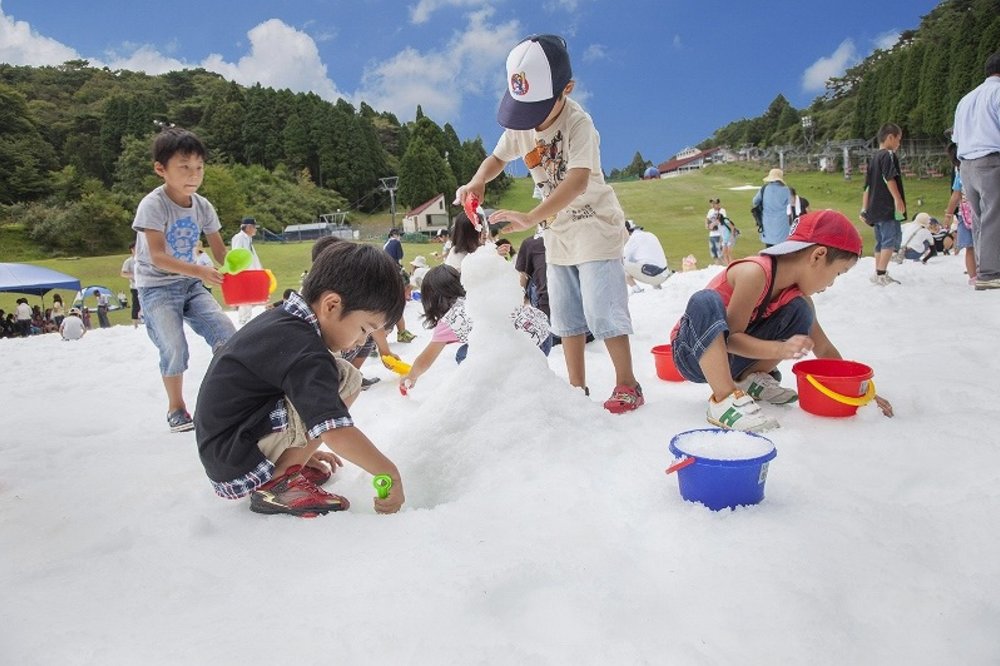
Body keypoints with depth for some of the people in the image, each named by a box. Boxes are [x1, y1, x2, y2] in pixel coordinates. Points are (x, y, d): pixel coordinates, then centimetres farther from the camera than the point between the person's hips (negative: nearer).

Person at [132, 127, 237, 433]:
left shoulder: (203, 206, -1)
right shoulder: (153, 205, -17)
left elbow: (219, 250, 3)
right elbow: (157, 257, -25)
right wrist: (200, 271, -37)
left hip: (191, 285, 5)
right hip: (157, 287, -5)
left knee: (226, 332, -9)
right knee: (174, 348, -14)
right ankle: (176, 408, 9)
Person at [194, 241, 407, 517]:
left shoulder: (280, 319, 7)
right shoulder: (304, 352, -24)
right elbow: (334, 431, -31)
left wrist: (302, 448, 27)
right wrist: (389, 473, -21)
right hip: (238, 467, -10)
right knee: (345, 378, -19)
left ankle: (289, 463, 10)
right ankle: (278, 484, -12)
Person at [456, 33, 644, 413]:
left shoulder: (578, 123, -26)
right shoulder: (519, 124, -6)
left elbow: (577, 181, -38)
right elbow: (497, 158, 9)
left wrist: (529, 219, -50)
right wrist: (477, 182, -14)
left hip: (595, 224, -7)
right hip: (559, 230, 7)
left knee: (602, 311, -10)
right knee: (566, 316, 10)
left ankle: (627, 385, 4)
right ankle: (577, 389, 20)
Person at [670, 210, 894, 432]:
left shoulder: (798, 296, -1)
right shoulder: (754, 272, -24)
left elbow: (824, 350, 10)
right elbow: (731, 337, -25)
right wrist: (781, 349, -35)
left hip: (729, 360, 7)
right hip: (693, 353, -6)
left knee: (799, 312, -6)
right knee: (706, 302, -38)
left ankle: (752, 378, 1)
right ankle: (724, 400, -38)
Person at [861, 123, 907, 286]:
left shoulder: (873, 158, 20)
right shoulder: (889, 155, -6)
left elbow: (867, 186, 20)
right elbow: (890, 179, -18)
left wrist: (864, 208, 20)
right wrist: (898, 199, -20)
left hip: (875, 208, 9)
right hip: (888, 207, -9)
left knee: (881, 241, 13)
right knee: (892, 238, -11)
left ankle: (879, 274, 15)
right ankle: (881, 273, -19)